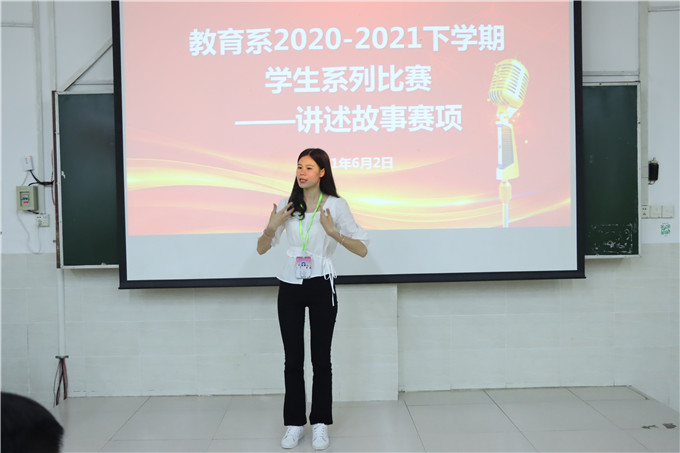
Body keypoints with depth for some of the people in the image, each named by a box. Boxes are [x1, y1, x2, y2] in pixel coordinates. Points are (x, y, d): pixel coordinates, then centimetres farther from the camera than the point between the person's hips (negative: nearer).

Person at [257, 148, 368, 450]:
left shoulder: (336, 205, -3)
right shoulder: (287, 206, 5)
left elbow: (362, 249, -6)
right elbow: (261, 249, 9)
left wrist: (333, 232, -21)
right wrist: (271, 228, -11)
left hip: (321, 288, -2)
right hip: (290, 288, 3)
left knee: (321, 358, 3)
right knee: (293, 358, 7)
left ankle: (320, 425, 16)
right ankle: (294, 423, 18)